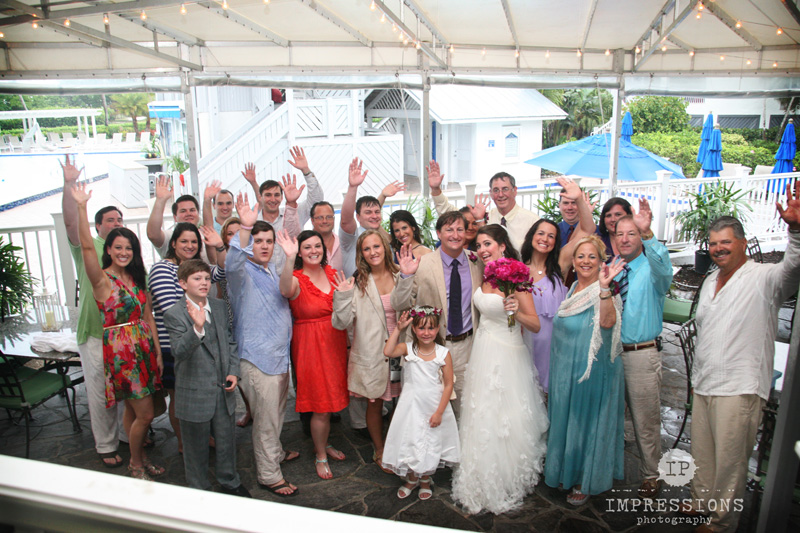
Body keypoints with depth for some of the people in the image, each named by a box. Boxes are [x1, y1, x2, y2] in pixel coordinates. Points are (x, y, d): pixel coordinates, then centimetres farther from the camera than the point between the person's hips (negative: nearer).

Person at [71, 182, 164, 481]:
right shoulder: (101, 279, -8)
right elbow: (86, 247, -25)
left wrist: (157, 352, 9)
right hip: (119, 351, -5)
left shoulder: (137, 278, 10)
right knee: (145, 414, -3)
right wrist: (81, 208, -34)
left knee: (133, 409, 17)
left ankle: (140, 458, 32)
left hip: (144, 349, 5)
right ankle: (136, 465, 19)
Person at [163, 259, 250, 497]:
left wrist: (233, 371, 1)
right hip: (195, 393, -5)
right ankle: (199, 489, 34)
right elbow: (179, 352, -25)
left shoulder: (219, 307, 5)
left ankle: (230, 482, 40)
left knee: (226, 439, 19)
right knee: (197, 446, 12)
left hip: (223, 389, 5)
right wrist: (197, 328, -40)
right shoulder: (174, 315, -13)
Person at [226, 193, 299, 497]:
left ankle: (275, 454, 46)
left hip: (280, 354, 8)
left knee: (277, 412, 25)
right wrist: (245, 227, -53)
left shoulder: (272, 269, 9)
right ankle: (268, 475, 18)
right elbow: (232, 263, -38)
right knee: (265, 419, 3)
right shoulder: (242, 271, -15)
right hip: (258, 358, -8)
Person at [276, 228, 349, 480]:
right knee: (321, 405, 1)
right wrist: (289, 259, -53)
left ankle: (325, 444, 39)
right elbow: (286, 291, -42)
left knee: (330, 400, 17)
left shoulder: (332, 274, 4)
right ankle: (320, 456, 21)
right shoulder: (297, 279, -14)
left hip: (335, 342, 5)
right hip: (310, 344, -5)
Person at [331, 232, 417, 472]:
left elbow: (403, 305, -23)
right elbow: (342, 322, -9)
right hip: (371, 351, -1)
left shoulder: (400, 276, -1)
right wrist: (343, 297, -24)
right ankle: (380, 451, 34)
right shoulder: (358, 283, -3)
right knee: (375, 403, 12)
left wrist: (406, 277, -38)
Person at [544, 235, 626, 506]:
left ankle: (586, 481, 30)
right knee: (564, 420, 19)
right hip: (564, 371, 7)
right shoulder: (572, 289, 5)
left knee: (587, 422, 9)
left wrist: (604, 287, -52)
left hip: (593, 372, -7)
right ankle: (566, 472, 41)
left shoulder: (605, 293, -19)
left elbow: (607, 321, -41)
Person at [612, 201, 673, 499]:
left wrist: (648, 233, -47)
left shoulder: (652, 270, -7)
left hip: (642, 355, -4)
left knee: (646, 421, 7)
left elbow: (663, 264, -33)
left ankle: (650, 477, 26)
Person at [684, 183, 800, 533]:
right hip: (703, 385, 7)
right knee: (702, 455, 19)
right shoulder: (711, 281, 14)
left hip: (739, 389, -7)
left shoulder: (762, 278, -10)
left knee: (729, 461, 5)